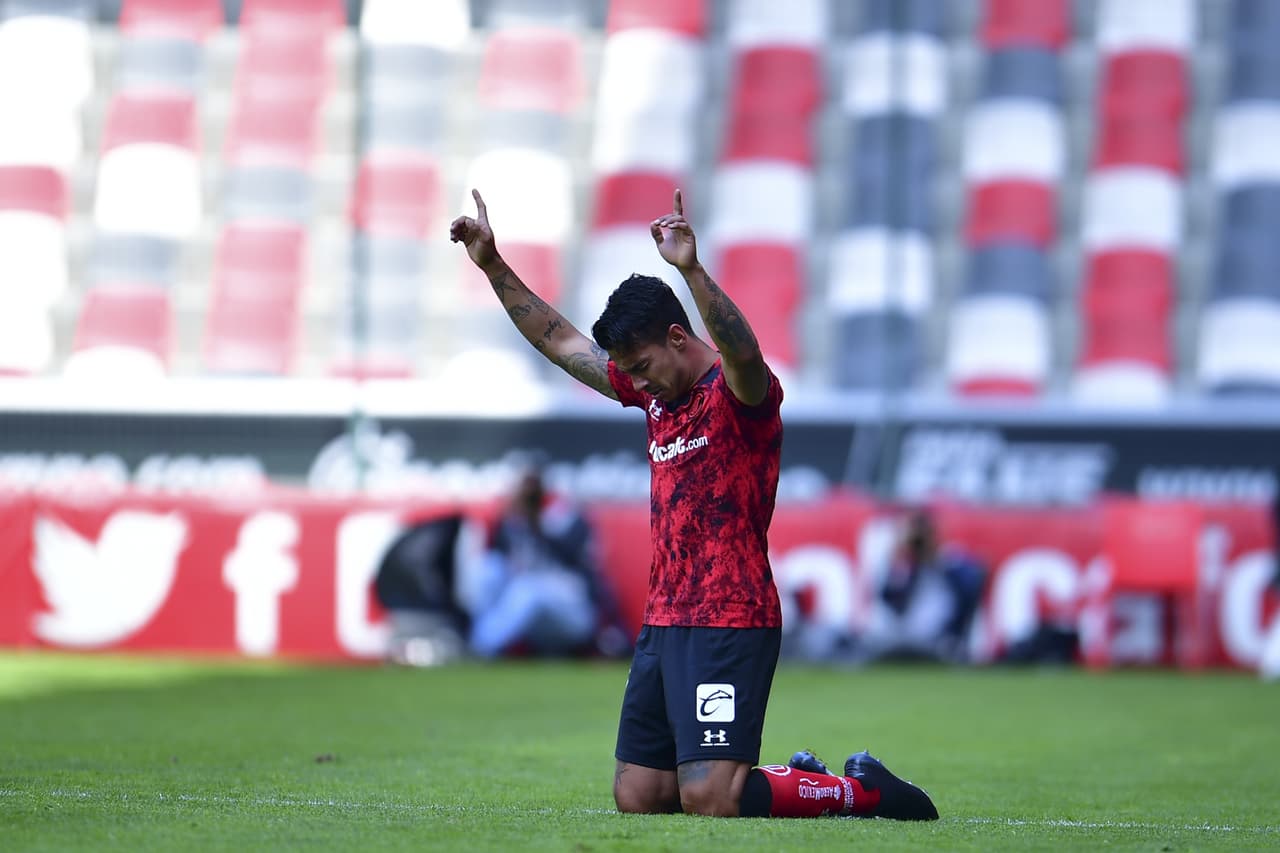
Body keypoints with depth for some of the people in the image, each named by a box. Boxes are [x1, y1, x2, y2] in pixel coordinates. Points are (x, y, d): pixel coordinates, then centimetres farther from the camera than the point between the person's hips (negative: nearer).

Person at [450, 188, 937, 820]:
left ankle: (861, 791, 4)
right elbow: (559, 342, 24)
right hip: (662, 625, 9)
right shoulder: (656, 392, 15)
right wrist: (493, 265, 20)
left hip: (729, 626, -9)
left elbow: (742, 353, -35)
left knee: (708, 801, -18)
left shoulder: (740, 394, -10)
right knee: (636, 797, 8)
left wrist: (692, 269, -48)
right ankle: (797, 778, 25)